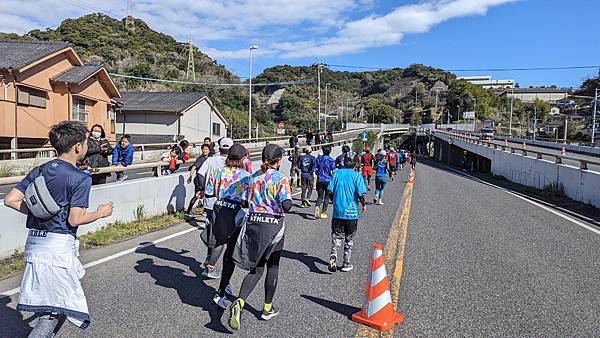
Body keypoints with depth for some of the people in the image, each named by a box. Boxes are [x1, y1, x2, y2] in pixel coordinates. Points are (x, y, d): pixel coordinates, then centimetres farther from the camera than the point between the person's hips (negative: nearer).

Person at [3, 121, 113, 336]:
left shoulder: (39, 171, 9)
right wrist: (101, 213, 0)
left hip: (34, 241, 8)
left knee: (48, 306, 22)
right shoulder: (81, 178, -13)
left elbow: (10, 200, 6)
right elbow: (75, 220, -16)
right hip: (59, 245, -8)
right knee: (56, 309, 2)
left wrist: (38, 212, 15)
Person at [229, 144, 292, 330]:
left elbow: (248, 201, 8)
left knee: (256, 268, 12)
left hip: (253, 224, 4)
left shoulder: (254, 177, 5)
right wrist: (289, 199, 1)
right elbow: (286, 205, -20)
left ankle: (239, 302, -10)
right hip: (273, 226, -4)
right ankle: (267, 308, 26)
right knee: (273, 267, 15)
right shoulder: (281, 179, -11)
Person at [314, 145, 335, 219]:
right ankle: (323, 212, 12)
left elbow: (314, 169, 2)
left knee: (320, 196, 10)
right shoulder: (331, 160, -7)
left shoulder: (318, 159, 1)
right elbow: (333, 172, -11)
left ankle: (317, 207, -19)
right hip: (328, 180, -2)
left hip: (320, 180, 2)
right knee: (326, 197, 11)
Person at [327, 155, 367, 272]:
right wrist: (363, 204, 5)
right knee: (349, 239, 12)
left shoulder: (336, 173, 1)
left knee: (336, 236, 10)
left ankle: (333, 255, -14)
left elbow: (330, 190, -1)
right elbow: (360, 194, -14)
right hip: (352, 212, -1)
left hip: (337, 211, 2)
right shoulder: (357, 176, -7)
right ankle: (346, 264, 19)